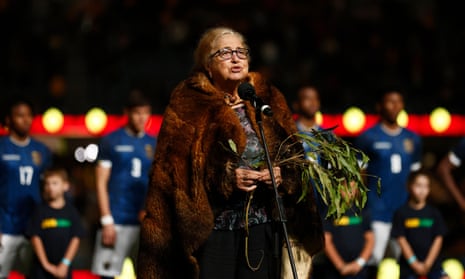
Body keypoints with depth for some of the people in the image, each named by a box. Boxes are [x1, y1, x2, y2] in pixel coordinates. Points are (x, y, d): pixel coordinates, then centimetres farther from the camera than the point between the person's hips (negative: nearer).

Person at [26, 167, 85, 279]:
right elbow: (35, 237, -3)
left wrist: (65, 263, -9)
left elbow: (76, 238, 0)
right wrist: (46, 264, -9)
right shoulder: (40, 210, 0)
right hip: (42, 268, -1)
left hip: (63, 267, 1)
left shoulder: (71, 211, 3)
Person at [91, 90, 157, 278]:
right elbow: (101, 183, -1)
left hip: (145, 223, 4)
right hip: (116, 221, -3)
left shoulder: (153, 145, 12)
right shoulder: (111, 141, 2)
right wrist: (107, 220, -8)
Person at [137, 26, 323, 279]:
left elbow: (293, 155, 16)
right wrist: (226, 178, -17)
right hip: (210, 228, -4)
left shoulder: (268, 100, 14)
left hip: (261, 227, 4)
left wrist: (282, 174, -6)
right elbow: (173, 168, -8)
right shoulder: (189, 105, 0)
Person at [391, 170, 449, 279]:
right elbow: (401, 240, -4)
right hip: (409, 263, -1)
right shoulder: (401, 213, -2)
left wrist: (428, 263, -7)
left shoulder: (434, 213, 4)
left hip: (432, 261, 1)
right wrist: (414, 263, -10)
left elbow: (438, 239, 1)